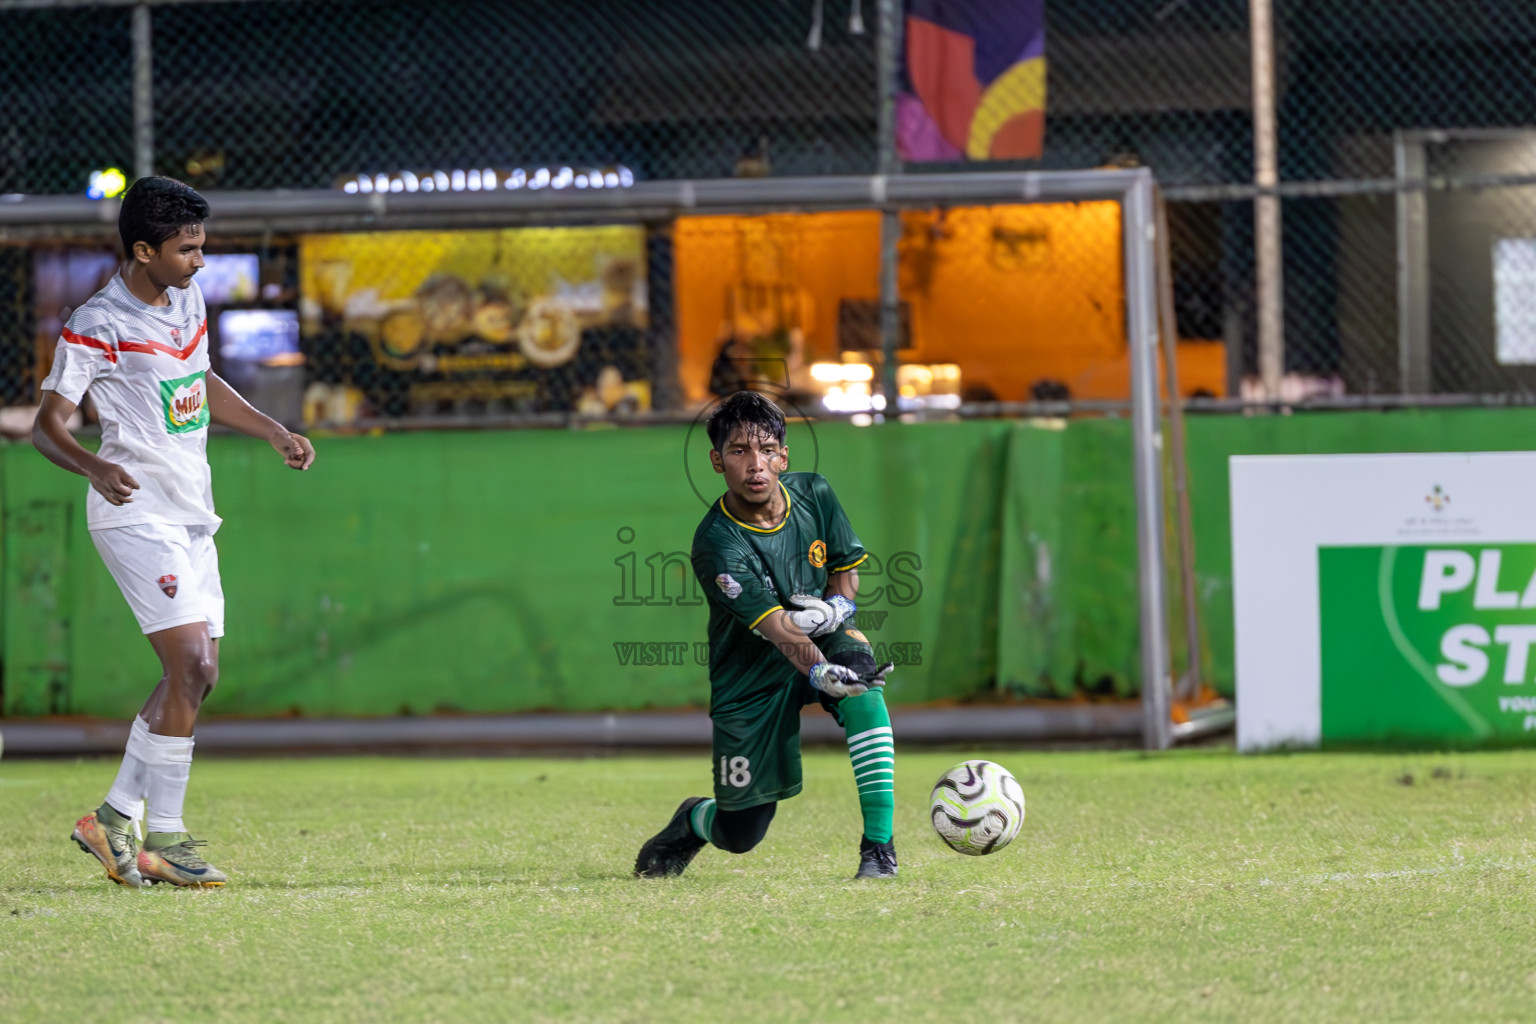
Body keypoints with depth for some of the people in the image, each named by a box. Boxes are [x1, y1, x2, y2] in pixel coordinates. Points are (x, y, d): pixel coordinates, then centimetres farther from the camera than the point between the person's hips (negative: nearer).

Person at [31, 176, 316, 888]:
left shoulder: (187, 301, 11)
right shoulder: (98, 326, -13)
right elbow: (46, 424, -16)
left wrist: (272, 431, 22)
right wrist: (94, 467, -34)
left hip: (191, 516, 9)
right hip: (137, 514, -9)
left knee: (196, 675, 8)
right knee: (192, 666, -17)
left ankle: (115, 816, 17)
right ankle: (162, 837, -12)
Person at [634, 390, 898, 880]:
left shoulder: (814, 494, -9)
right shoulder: (716, 545, -26)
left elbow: (847, 572, 6)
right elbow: (779, 629, -35)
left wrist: (833, 608, -18)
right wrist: (821, 673, -54)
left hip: (825, 639, 3)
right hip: (750, 678, -3)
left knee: (862, 685, -34)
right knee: (740, 836, 0)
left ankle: (879, 844, -27)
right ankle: (693, 821, 41)